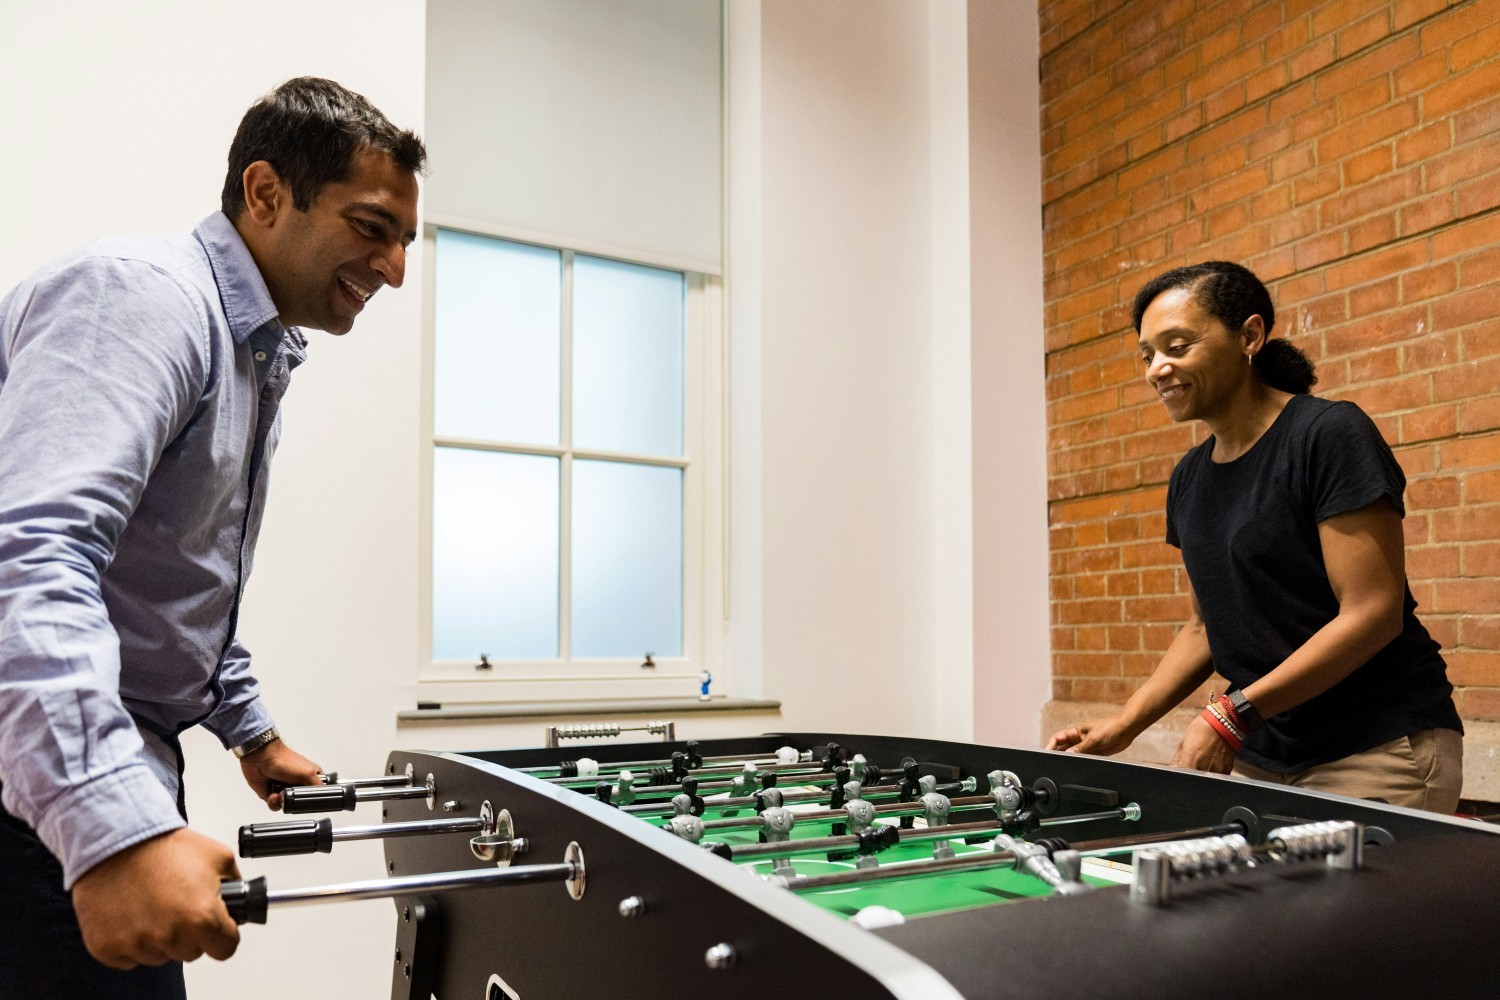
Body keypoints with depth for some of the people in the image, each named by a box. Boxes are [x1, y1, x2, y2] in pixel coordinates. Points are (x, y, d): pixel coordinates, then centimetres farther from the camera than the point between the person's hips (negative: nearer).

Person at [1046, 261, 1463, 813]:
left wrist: (1233, 714, -22)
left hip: (1377, 750, -6)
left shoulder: (1329, 434, -12)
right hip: (1261, 757, 6)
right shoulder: (1189, 478, 9)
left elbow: (1371, 613, -17)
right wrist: (1125, 724, 4)